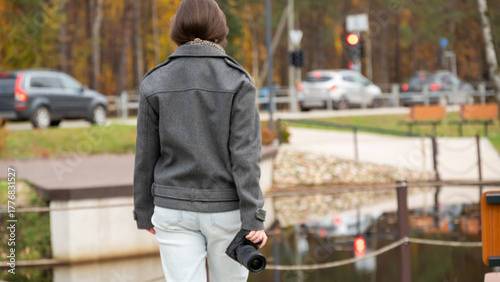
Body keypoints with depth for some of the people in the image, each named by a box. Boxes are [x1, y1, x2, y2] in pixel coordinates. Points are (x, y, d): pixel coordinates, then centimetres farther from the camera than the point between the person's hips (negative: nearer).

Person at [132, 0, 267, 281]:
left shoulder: (156, 82, -2)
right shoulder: (238, 81, -9)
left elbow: (146, 155, 2)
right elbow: (245, 154, -15)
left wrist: (144, 210, 12)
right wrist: (254, 218, -15)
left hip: (175, 210, 1)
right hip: (226, 209, -1)